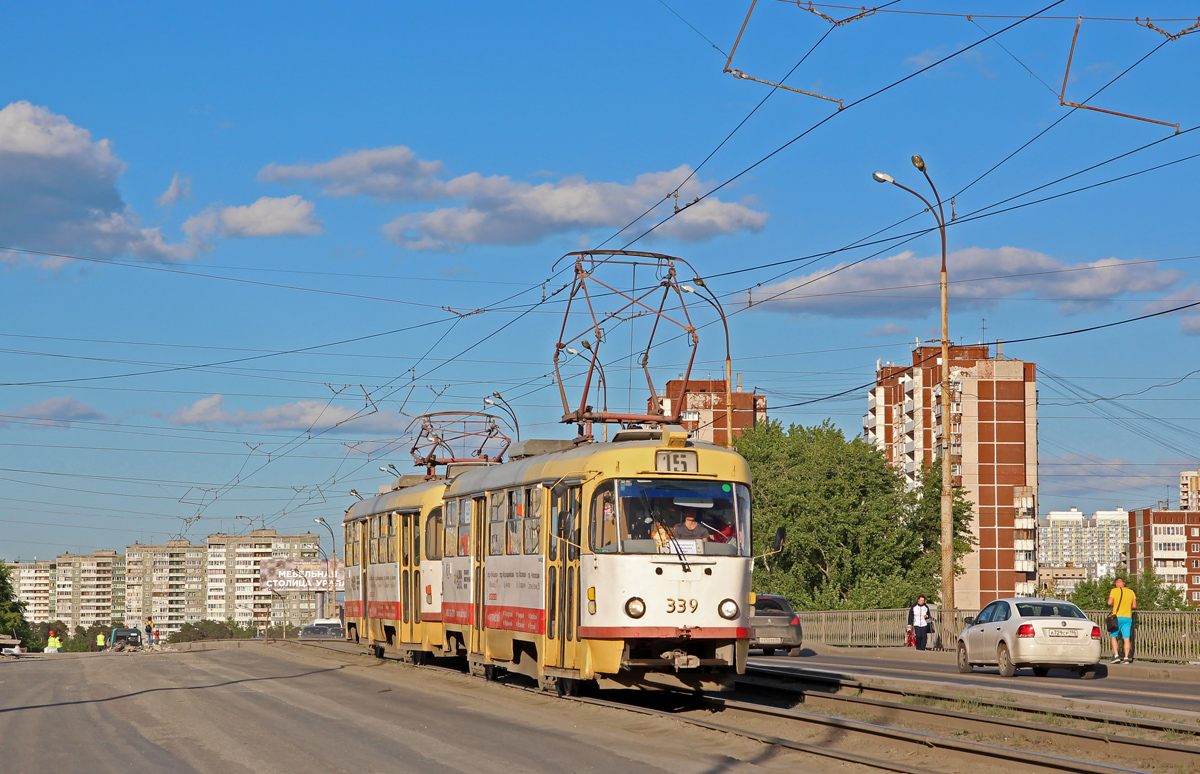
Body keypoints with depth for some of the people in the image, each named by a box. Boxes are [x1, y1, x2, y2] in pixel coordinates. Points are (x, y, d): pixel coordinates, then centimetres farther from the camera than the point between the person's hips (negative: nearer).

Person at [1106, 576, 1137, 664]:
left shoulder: (1114, 591, -2)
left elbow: (1109, 603, -14)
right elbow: (1134, 606, 7)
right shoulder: (1131, 592, 9)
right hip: (1128, 618, 3)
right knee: (1126, 638, 1)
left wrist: (1109, 603, 9)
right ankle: (1126, 658, -7)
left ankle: (1116, 656, -3)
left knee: (1113, 637, 9)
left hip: (1117, 617, -3)